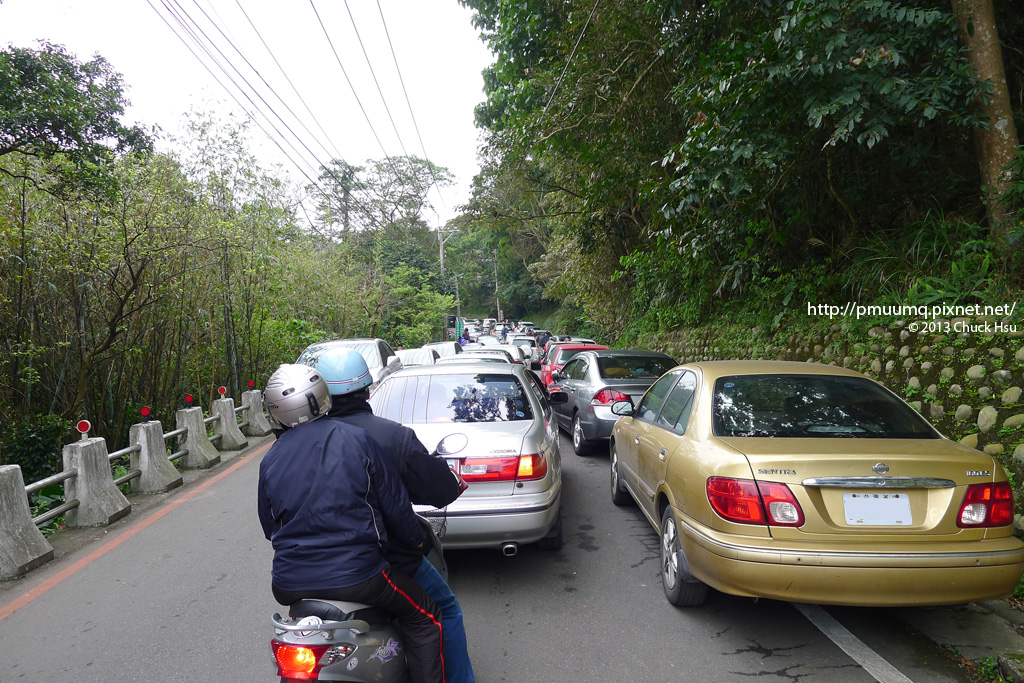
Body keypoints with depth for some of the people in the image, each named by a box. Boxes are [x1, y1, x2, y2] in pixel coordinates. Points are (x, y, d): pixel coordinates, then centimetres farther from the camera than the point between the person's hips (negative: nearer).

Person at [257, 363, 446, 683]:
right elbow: (394, 502, -4)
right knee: (425, 617, 14)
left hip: (289, 585, 5)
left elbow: (269, 526, 14)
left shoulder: (270, 459, 3)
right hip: (355, 576, -5)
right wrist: (415, 540, 13)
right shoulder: (356, 439, -9)